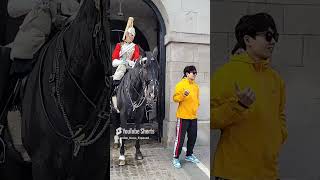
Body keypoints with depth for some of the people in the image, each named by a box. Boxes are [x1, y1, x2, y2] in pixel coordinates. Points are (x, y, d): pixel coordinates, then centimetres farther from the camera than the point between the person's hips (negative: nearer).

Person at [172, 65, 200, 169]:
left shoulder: (196, 86, 13)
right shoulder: (181, 84, -9)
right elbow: (175, 98, -14)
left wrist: (196, 107, 15)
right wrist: (183, 95, -30)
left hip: (193, 116, 7)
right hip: (183, 116, -7)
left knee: (192, 137, 14)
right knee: (180, 138, -3)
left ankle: (189, 155, 31)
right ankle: (175, 158, 9)